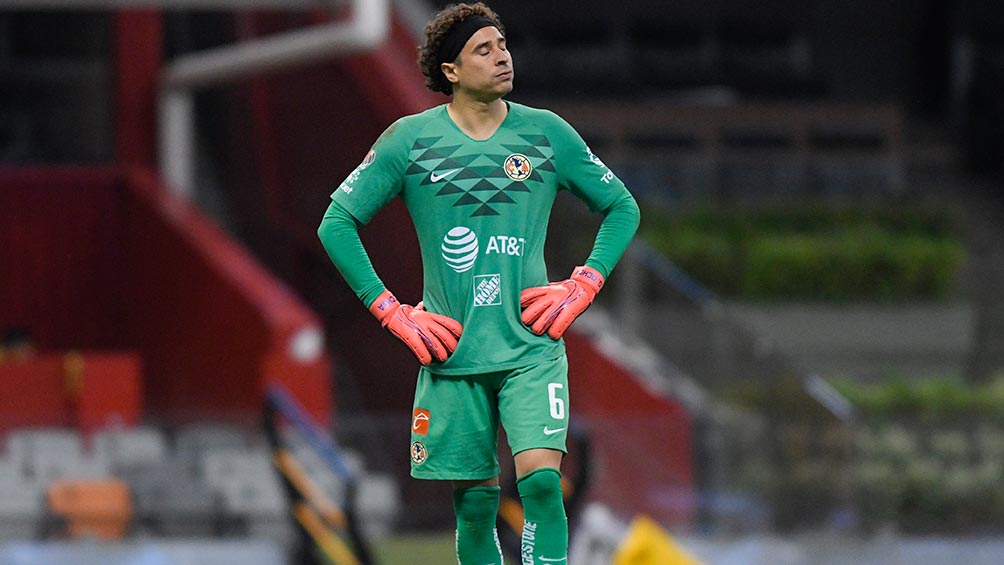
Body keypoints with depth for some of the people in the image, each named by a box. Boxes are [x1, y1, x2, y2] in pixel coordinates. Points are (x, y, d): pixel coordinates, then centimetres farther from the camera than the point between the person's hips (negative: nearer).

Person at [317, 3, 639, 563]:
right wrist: (392, 312, -2)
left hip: (532, 349, 0)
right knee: (476, 503, 3)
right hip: (452, 353, 0)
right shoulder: (409, 140, 1)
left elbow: (622, 208, 16)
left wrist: (582, 288, 3)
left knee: (541, 478, -18)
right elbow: (337, 223, 5)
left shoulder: (548, 133, 4)